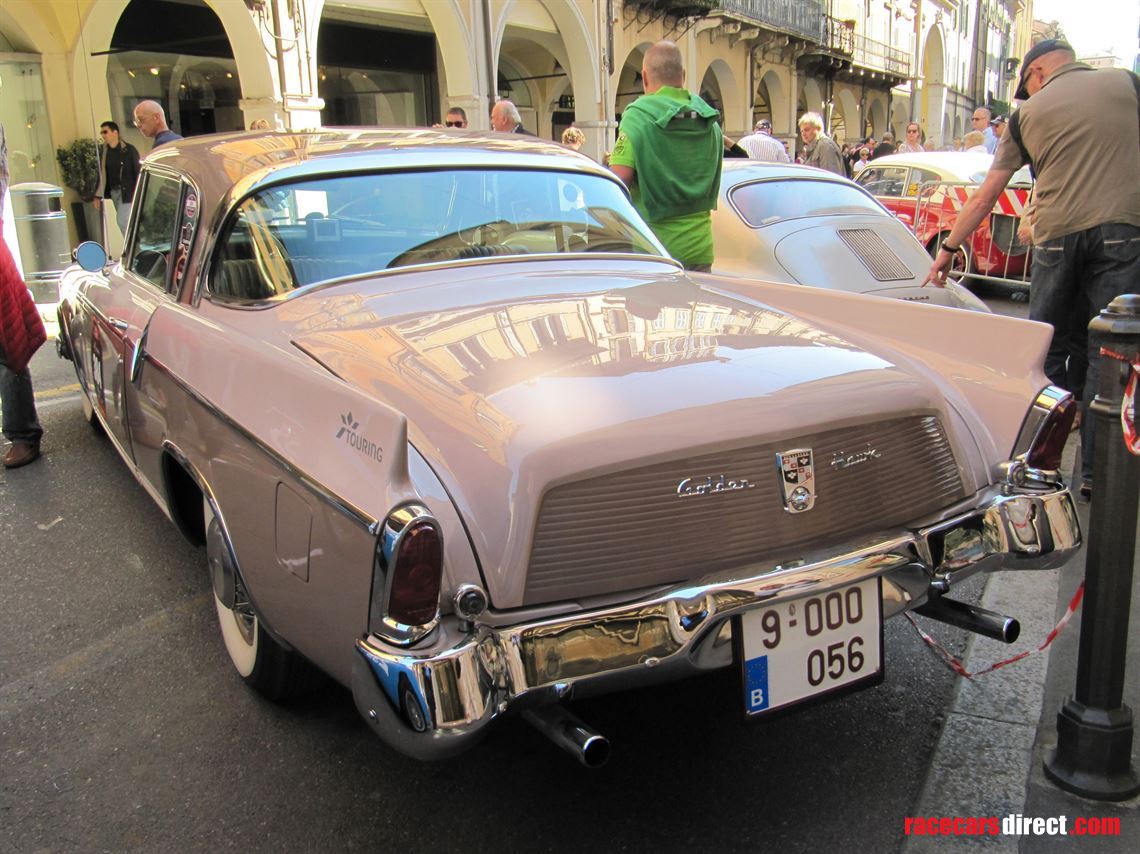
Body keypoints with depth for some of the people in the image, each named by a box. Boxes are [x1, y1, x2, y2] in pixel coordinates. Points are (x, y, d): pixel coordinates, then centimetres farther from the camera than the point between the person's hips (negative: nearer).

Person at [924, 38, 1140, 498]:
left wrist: (948, 248, 21)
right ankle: (1095, 472, 7)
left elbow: (986, 194, 14)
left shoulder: (1029, 112, 12)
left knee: (1046, 349, 12)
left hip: (1057, 234, 1)